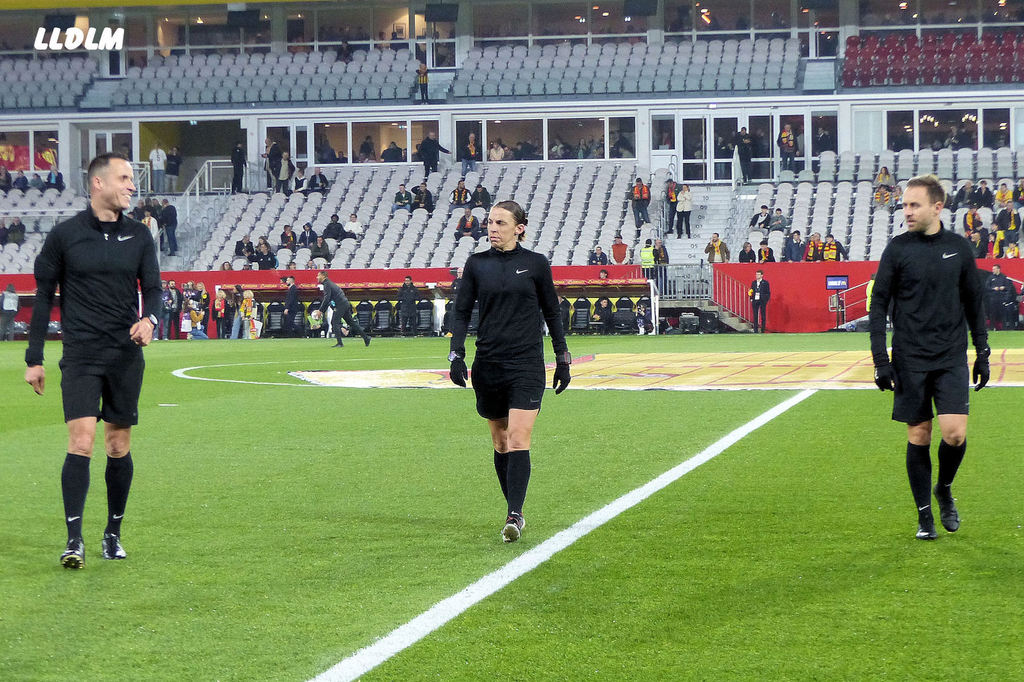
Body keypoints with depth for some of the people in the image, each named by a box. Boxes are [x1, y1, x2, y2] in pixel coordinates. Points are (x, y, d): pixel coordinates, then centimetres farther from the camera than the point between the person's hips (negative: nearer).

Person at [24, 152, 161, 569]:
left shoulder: (139, 237, 7)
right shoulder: (64, 235, -1)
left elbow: (152, 288, 10)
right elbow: (43, 296, 5)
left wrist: (149, 318, -14)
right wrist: (33, 358, 3)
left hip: (126, 355, 3)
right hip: (80, 355, -3)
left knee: (119, 447, 8)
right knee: (81, 442, -14)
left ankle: (113, 534, 21)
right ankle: (74, 540, -12)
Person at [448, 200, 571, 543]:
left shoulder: (536, 264, 2)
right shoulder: (476, 264, 6)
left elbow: (552, 312, 10)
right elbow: (461, 311, 7)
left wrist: (563, 359, 10)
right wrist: (456, 354, -6)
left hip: (527, 363, -3)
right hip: (488, 365, 3)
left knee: (518, 439, -14)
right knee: (500, 443, 9)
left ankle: (514, 516, -19)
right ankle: (515, 512, 20)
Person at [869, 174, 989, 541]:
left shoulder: (959, 247, 4)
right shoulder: (897, 249, -1)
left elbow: (974, 303, 13)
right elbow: (878, 305, 1)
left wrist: (982, 353, 11)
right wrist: (881, 360, -6)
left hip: (952, 358, 1)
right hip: (910, 360, -1)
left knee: (955, 432, -11)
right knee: (918, 436, 2)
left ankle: (944, 489, 18)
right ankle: (924, 514, 15)